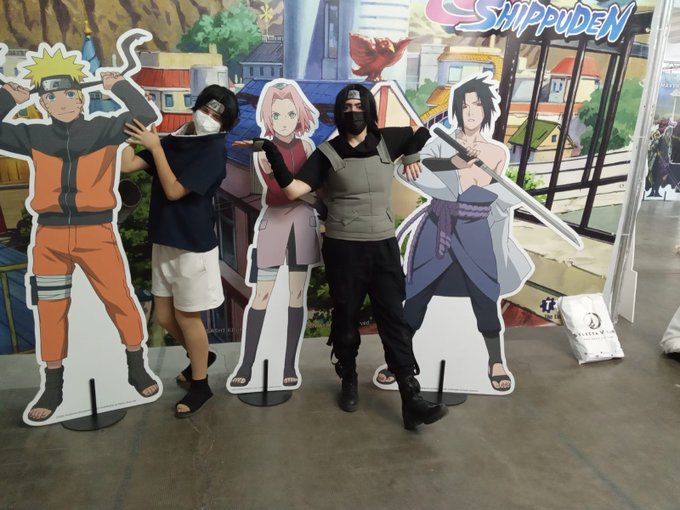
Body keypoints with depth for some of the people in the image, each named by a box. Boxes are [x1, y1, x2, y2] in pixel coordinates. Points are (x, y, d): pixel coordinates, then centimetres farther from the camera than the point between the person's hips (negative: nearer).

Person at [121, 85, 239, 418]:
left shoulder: (213, 150, -13)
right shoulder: (175, 141, 7)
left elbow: (174, 190, -18)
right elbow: (127, 165, 3)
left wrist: (155, 146, -16)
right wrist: (125, 124, -2)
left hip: (193, 246, -7)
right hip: (164, 243, 7)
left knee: (187, 317, 4)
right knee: (164, 316, 14)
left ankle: (200, 385, 23)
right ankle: (199, 356, 40)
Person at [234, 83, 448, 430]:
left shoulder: (387, 141, 5)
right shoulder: (327, 153, -1)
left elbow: (426, 130, 20)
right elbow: (292, 189, -11)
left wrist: (413, 156, 12)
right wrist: (270, 151, -17)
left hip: (384, 246, 1)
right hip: (343, 248, -1)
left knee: (394, 320, 0)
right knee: (346, 318, 10)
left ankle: (412, 401, 3)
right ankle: (349, 382, 34)